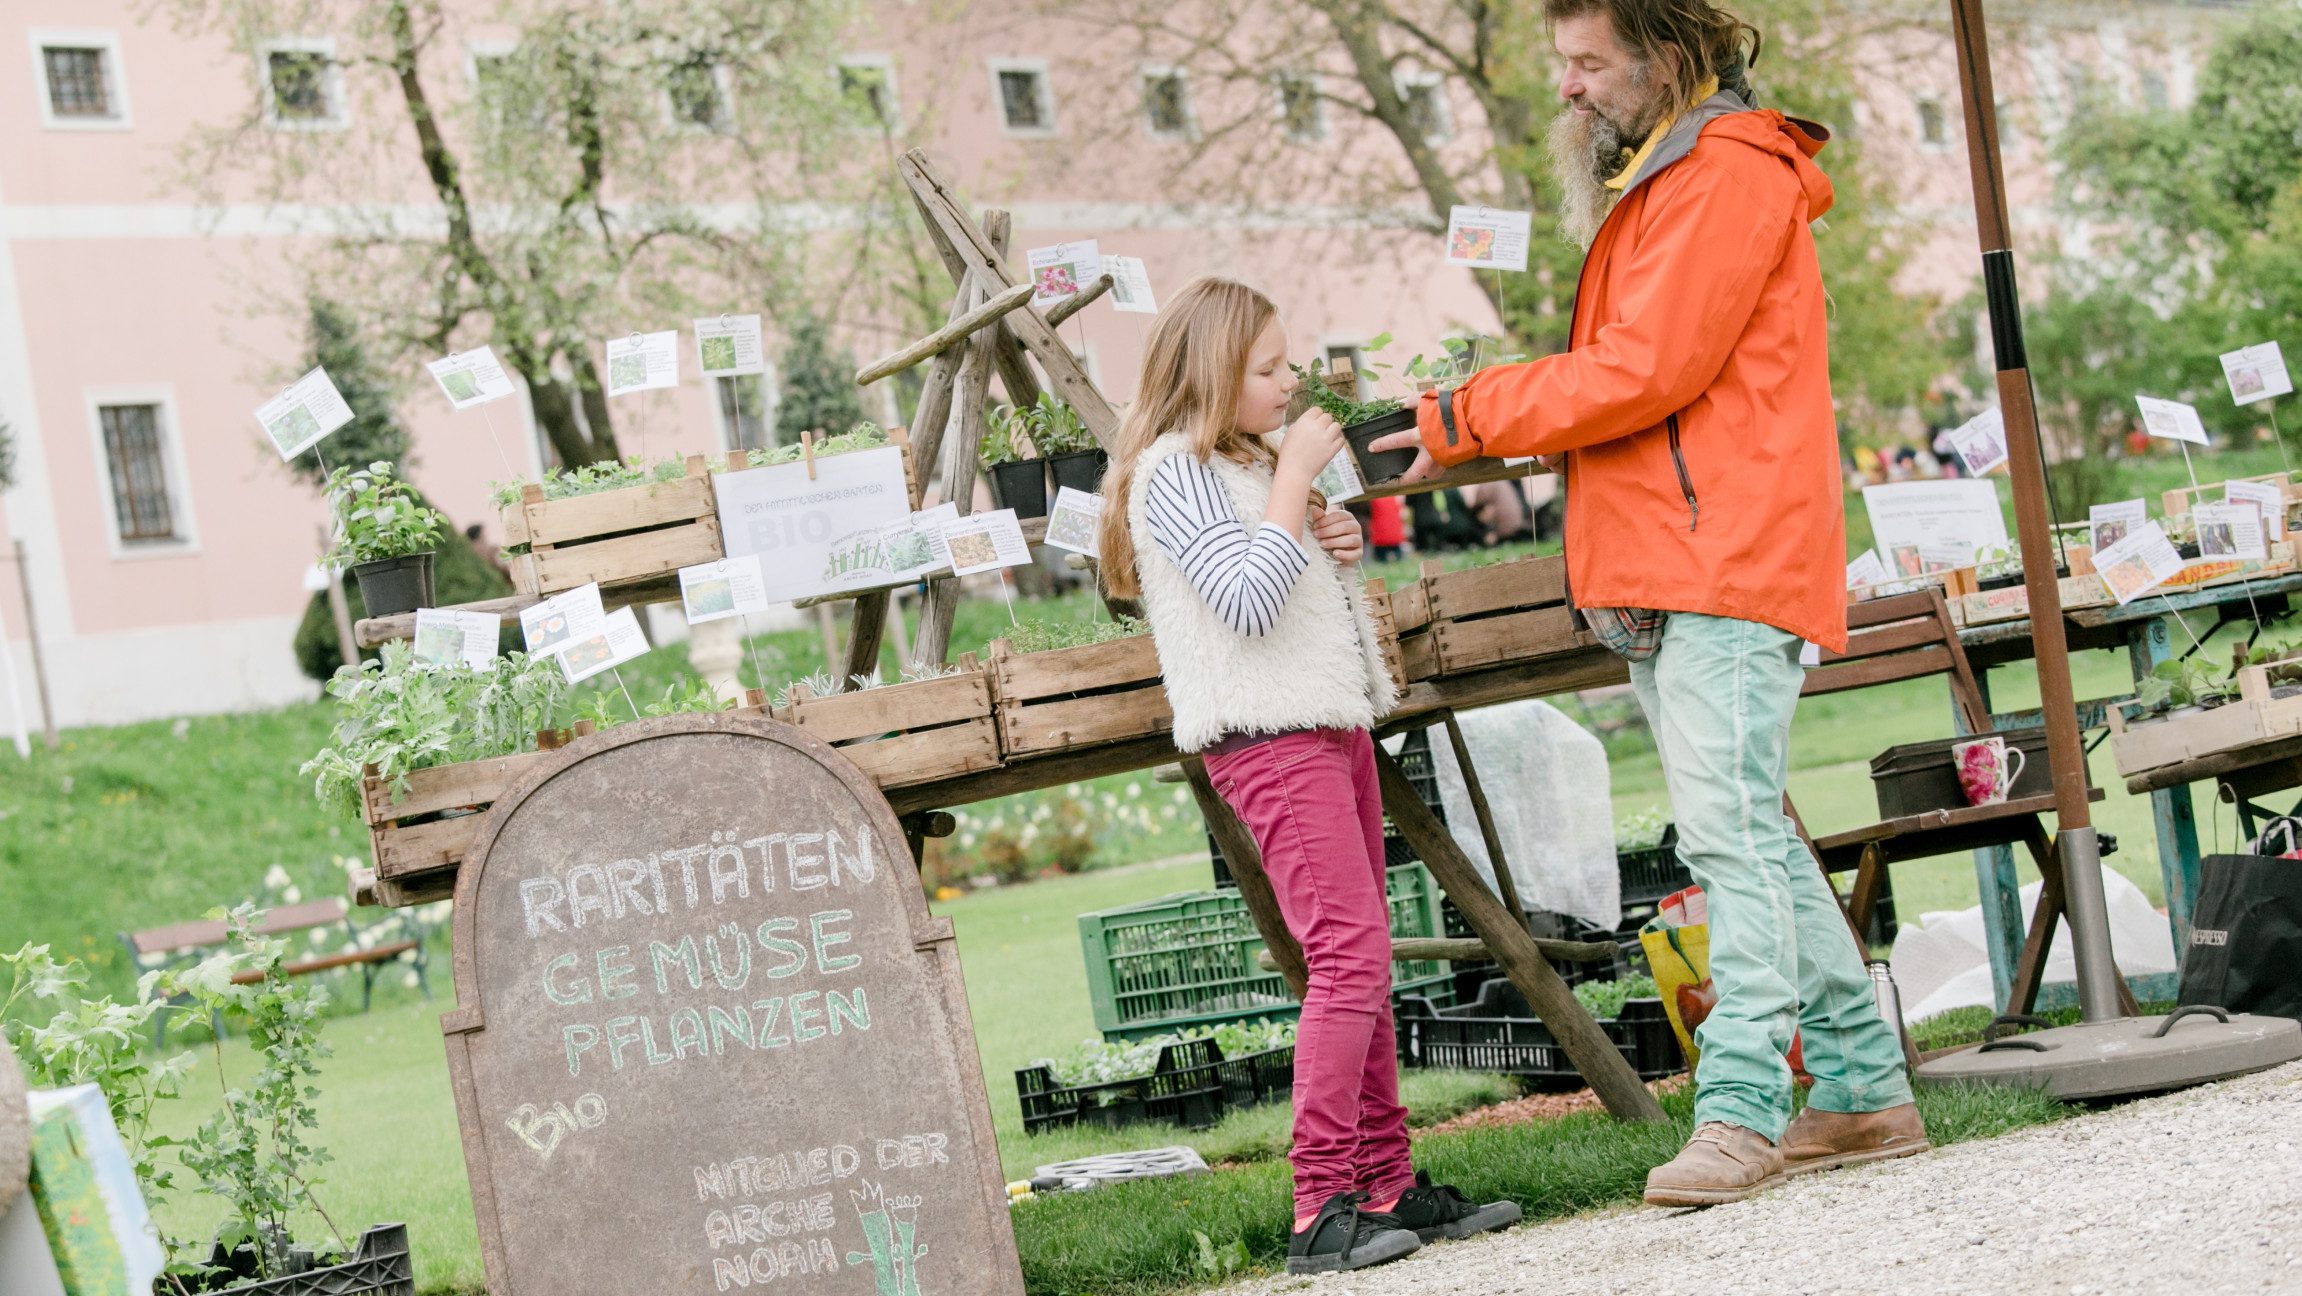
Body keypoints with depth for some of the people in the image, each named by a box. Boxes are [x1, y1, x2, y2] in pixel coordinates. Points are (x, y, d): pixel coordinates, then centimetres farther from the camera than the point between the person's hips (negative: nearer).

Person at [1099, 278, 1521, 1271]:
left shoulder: (1250, 458, 19)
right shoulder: (1173, 470, -11)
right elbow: (1248, 600, -23)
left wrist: (1335, 544, 8)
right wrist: (1297, 476, -16)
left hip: (1331, 723, 10)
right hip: (1266, 735, -10)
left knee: (1363, 962, 9)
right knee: (1348, 952, -17)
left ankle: (1384, 1185, 13)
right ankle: (1320, 1209, -16)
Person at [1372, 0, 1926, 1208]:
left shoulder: (1730, 173, -7)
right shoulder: (1645, 189, 26)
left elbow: (1646, 371, -15)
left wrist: (1469, 415, -7)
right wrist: (1480, 421, 8)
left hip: (1728, 561, -10)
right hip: (1659, 577, 10)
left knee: (1730, 830, -15)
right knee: (1749, 841, 10)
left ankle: (1739, 1108, -17)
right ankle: (1864, 1088, 14)